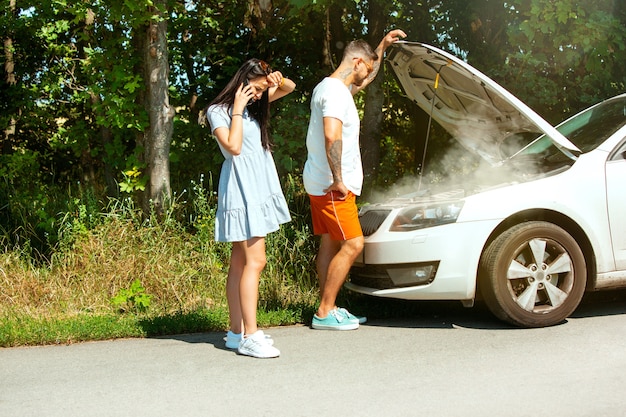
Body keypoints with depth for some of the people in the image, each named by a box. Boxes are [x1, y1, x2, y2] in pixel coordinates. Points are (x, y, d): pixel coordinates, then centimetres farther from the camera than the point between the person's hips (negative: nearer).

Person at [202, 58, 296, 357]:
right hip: (240, 190, -9)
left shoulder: (254, 104, 15)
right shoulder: (218, 111, -6)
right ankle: (250, 337, -15)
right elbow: (233, 146, -20)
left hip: (259, 188, 9)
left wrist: (278, 80, 0)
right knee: (255, 262, -15)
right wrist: (238, 110, -14)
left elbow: (289, 88, 22)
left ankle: (237, 332, 12)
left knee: (240, 263, 8)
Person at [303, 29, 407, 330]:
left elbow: (365, 81, 37)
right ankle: (325, 313, -5)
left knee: (330, 243, 12)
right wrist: (338, 180, -25)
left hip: (322, 184, 11)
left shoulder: (332, 88, 17)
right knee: (353, 244, -9)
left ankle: (328, 309, 17)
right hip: (331, 185, -11)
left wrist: (383, 46, 33)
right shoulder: (335, 92, -17)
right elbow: (332, 137, -29)